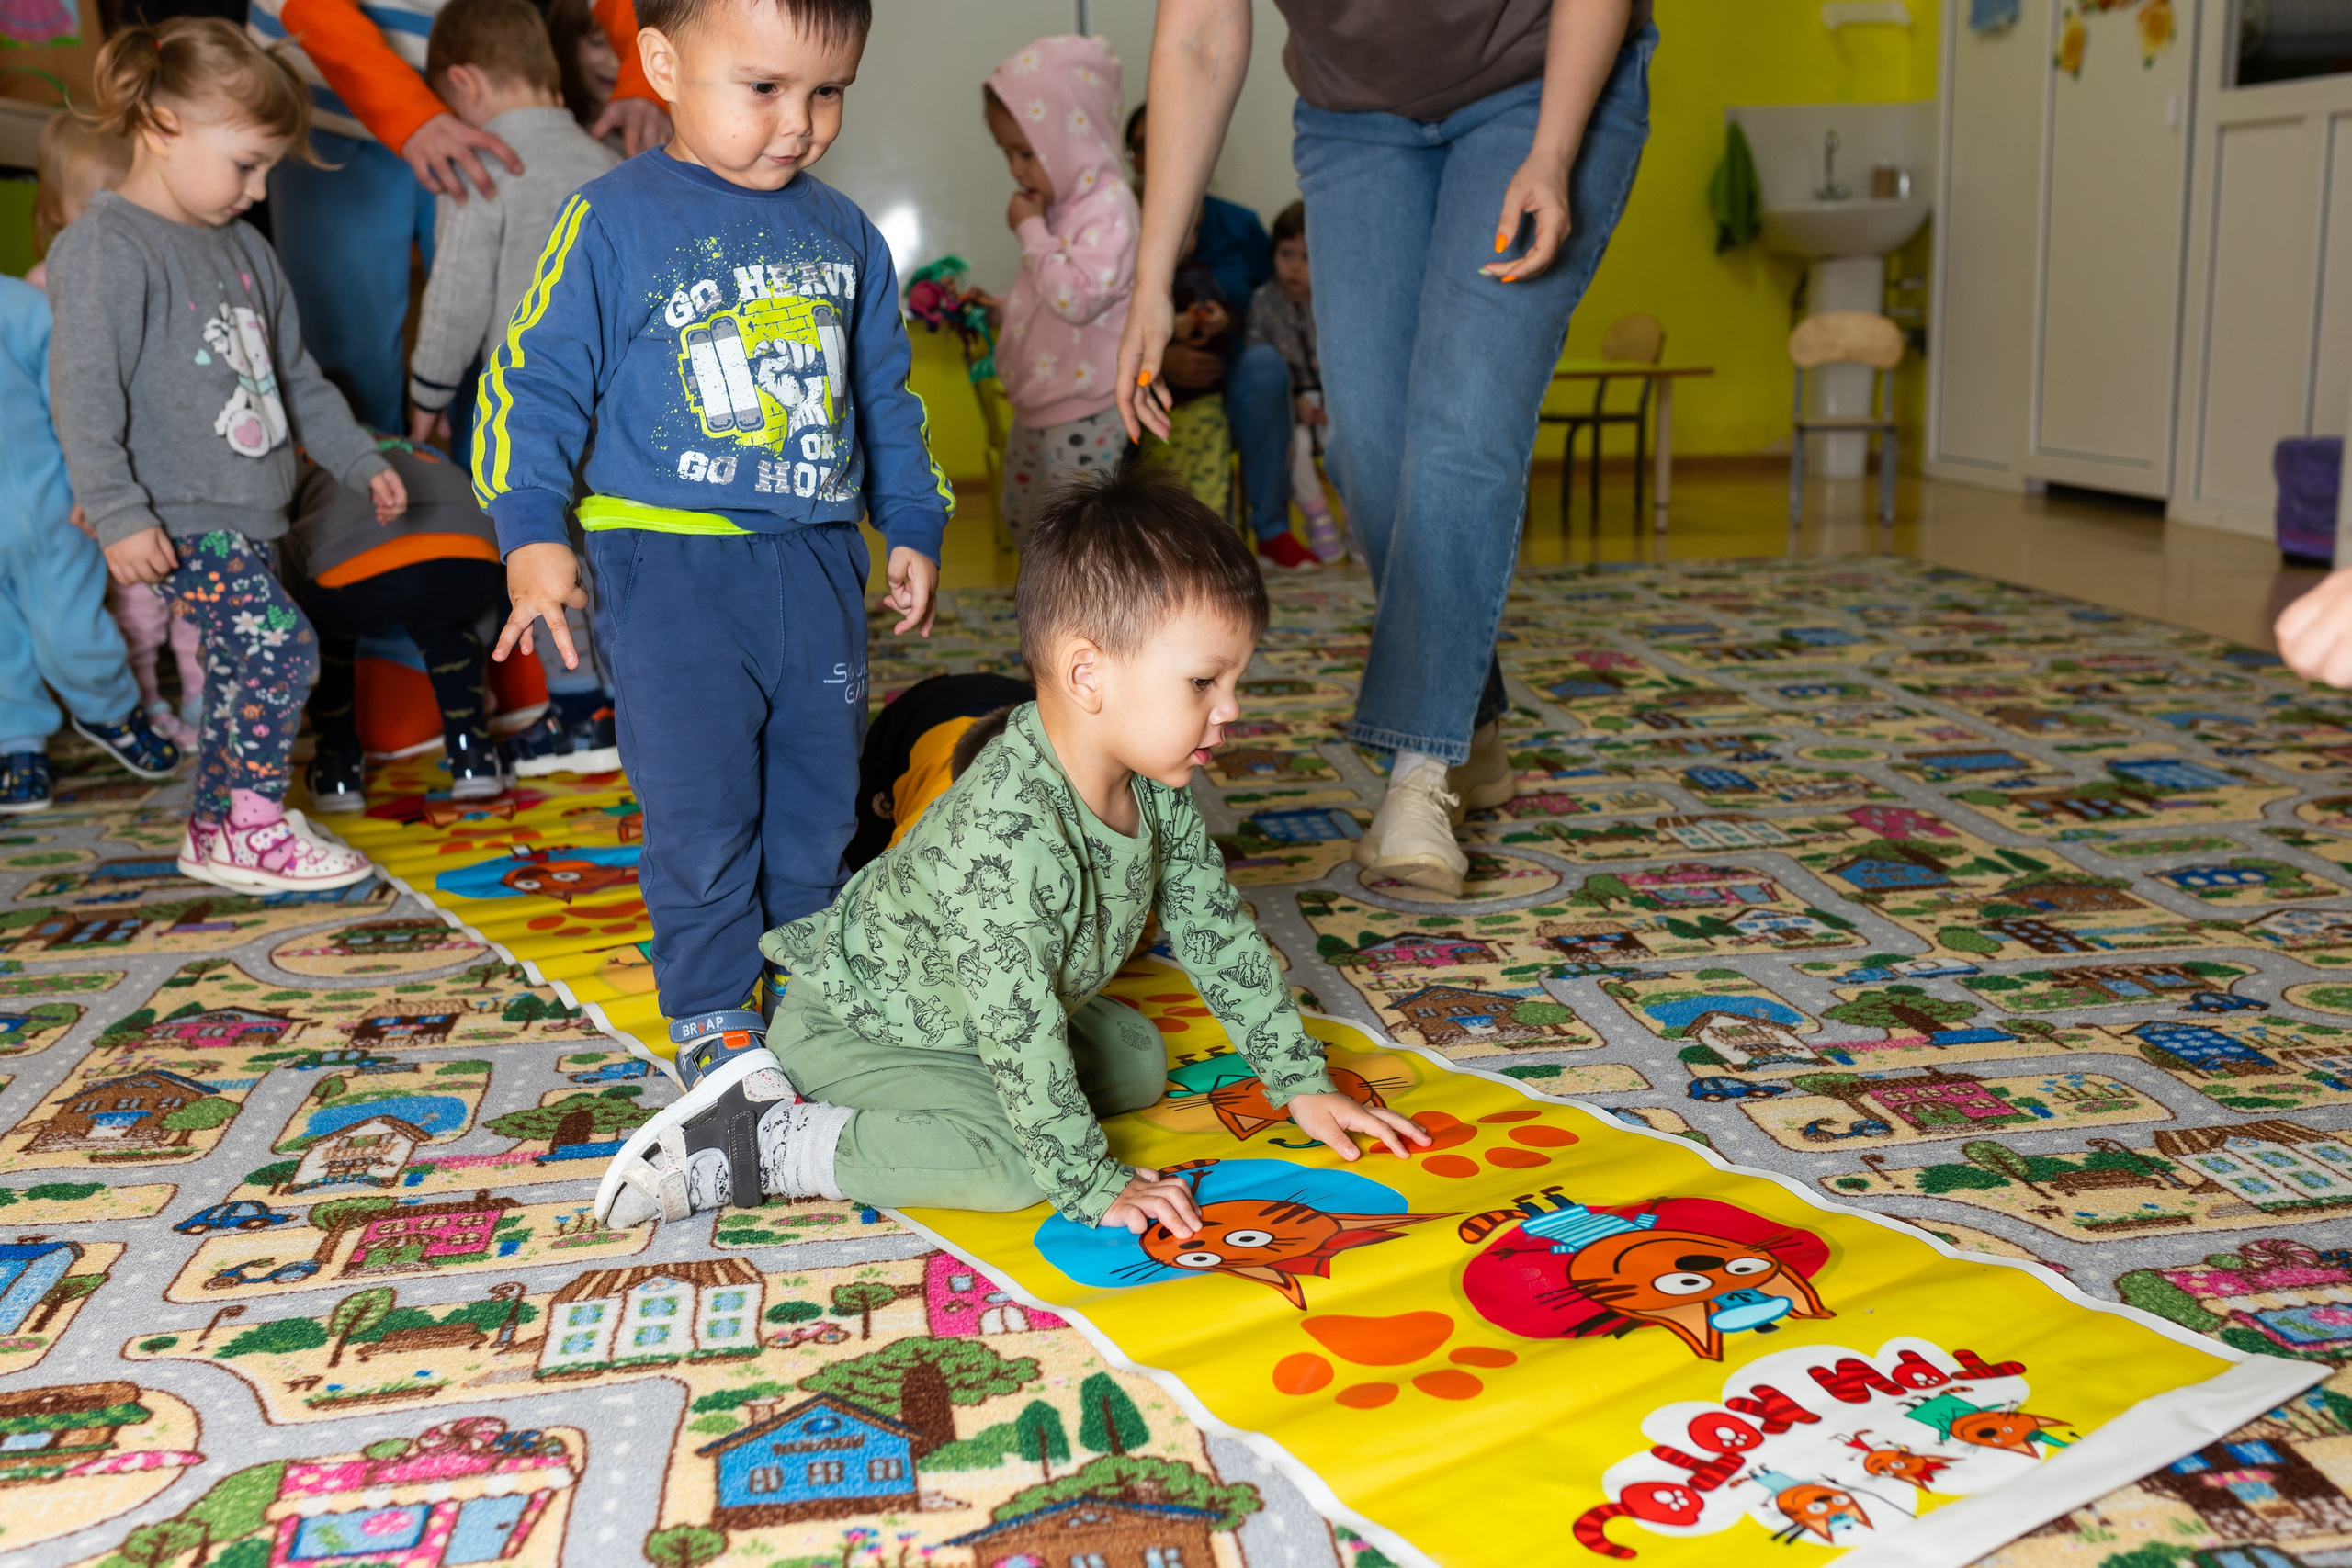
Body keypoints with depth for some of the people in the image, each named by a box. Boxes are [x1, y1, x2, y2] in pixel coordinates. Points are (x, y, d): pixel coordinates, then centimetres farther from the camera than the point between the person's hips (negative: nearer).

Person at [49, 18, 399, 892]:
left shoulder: (242, 249, 15)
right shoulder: (106, 248, -12)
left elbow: (295, 376, 25)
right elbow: (85, 394, -17)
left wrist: (360, 461, 23)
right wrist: (119, 514, -22)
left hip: (242, 511, 9)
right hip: (179, 517, -9)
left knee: (240, 670, 11)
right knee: (281, 645, -16)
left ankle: (214, 836, 23)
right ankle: (257, 827, -4)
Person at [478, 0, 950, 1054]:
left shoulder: (844, 235, 10)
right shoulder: (614, 223, -6)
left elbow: (884, 397, 20)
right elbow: (537, 380, -6)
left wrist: (913, 526, 17)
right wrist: (531, 530, -15)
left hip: (818, 567, 5)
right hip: (670, 570, -5)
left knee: (821, 809, 14)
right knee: (699, 819, 0)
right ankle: (712, 1019, 17)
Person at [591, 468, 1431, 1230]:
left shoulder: (1158, 790, -10)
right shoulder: (1008, 835, -38)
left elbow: (1217, 931, 1)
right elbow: (1019, 1033, -34)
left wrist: (1300, 1082, 2)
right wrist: (1092, 1185, -26)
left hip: (968, 1011, 9)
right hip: (847, 1027, -9)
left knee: (1138, 1058, 8)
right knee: (1012, 1164, -25)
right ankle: (755, 1145, -15)